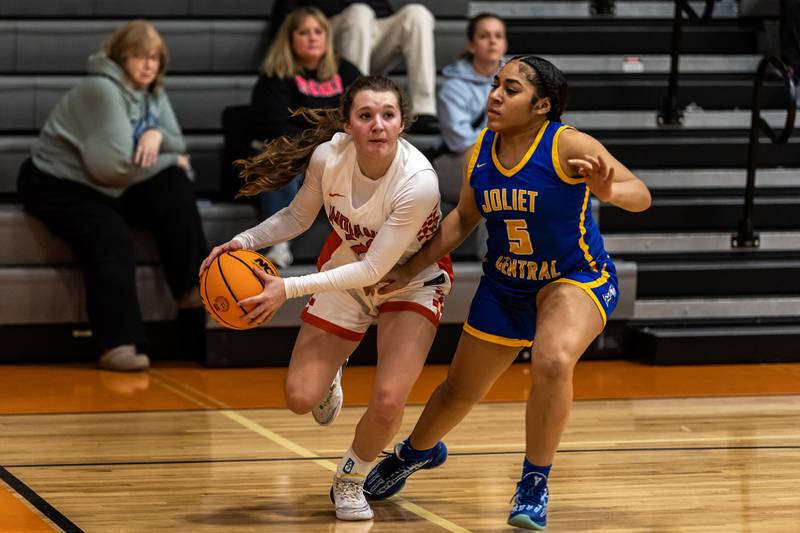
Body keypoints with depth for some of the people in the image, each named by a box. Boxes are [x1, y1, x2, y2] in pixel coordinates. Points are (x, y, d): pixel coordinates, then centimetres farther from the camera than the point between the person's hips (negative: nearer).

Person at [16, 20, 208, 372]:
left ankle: (193, 300, -15)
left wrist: (158, 136, -21)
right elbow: (114, 165, -28)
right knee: (111, 237, -32)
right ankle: (119, 344, -36)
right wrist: (169, 160, -14)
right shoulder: (101, 89, -21)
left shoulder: (152, 92, 6)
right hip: (58, 183, -8)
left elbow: (178, 146, 4)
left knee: (176, 188, -15)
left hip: (110, 185, 8)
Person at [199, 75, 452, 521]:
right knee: (301, 398, -4)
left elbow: (373, 269, -29)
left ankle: (350, 480, 11)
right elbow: (298, 217, -1)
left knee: (388, 402, -21)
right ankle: (330, 375, 35)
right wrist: (244, 242, -17)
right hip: (346, 271, 3)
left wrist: (288, 288, -32)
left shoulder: (419, 182, -35)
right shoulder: (328, 155, -23)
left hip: (411, 281, -3)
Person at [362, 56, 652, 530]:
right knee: (460, 391, 18)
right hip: (505, 286, 5)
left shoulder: (568, 146, -24)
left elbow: (641, 195, -29)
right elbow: (465, 218, 9)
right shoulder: (479, 153, -8)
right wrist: (411, 269, 5)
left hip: (576, 280, -5)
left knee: (553, 362, -36)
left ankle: (535, 483, -16)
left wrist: (608, 191, -52)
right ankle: (417, 452, 52)